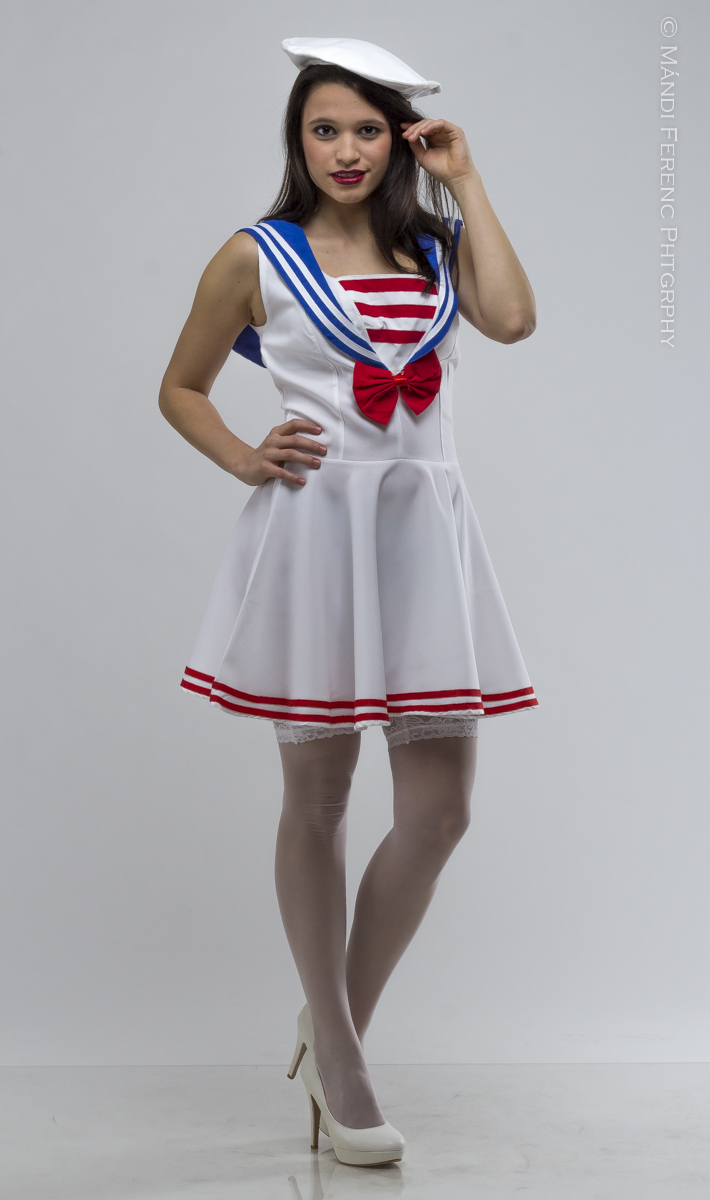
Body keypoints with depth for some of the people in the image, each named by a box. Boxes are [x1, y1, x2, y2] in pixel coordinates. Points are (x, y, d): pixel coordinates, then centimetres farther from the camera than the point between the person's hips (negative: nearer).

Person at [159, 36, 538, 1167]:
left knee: (441, 807, 0)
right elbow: (181, 387, 12)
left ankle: (336, 1022, 21)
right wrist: (247, 461, -4)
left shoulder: (434, 246, 12)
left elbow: (513, 317, -7)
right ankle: (336, 1062, 21)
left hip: (425, 528, 3)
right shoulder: (257, 257, 4)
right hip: (314, 529, -3)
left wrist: (466, 183, 0)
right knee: (318, 799, 5)